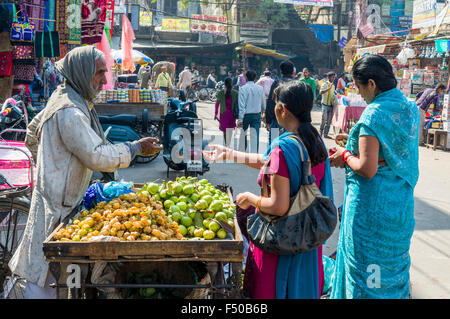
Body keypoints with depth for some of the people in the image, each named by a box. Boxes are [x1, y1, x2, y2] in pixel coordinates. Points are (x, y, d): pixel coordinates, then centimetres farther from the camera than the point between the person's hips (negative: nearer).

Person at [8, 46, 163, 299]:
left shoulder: (64, 99, 11)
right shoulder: (69, 112, -23)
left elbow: (33, 133, 24)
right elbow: (97, 157, -26)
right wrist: (136, 148, -17)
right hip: (59, 201, -10)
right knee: (46, 272, -3)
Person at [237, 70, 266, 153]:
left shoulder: (243, 89, -10)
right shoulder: (260, 88, 0)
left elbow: (242, 105, -15)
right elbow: (263, 104, 9)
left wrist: (240, 119, -15)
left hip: (246, 115, -2)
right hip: (257, 115, 2)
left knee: (243, 134, 19)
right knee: (255, 136, 0)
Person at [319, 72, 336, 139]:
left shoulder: (333, 85, 15)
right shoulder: (325, 84, -6)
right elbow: (320, 92, -23)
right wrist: (329, 88, -27)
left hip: (331, 105, 6)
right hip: (325, 105, -6)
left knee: (329, 121, 4)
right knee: (324, 119, -8)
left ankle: (326, 134, 8)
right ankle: (321, 131, 13)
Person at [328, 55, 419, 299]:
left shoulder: (373, 115, -22)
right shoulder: (410, 107, 3)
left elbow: (368, 169, -25)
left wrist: (345, 156, -7)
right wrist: (358, 140, 13)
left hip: (372, 203, -8)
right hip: (401, 203, 8)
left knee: (366, 266, 6)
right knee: (395, 260, 23)